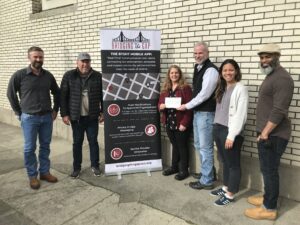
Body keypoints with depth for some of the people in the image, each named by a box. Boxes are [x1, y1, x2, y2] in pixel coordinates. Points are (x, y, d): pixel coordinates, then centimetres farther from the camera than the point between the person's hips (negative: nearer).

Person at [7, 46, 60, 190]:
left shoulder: (48, 76, 4)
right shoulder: (19, 75, -6)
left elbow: (56, 93, 15)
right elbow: (11, 93, 2)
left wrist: (55, 110, 10)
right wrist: (18, 112, 0)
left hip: (47, 117, 4)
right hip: (29, 118, -3)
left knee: (45, 146, 11)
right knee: (29, 148, 4)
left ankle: (44, 172, 25)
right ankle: (32, 176, 19)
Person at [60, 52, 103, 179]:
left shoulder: (98, 76, 1)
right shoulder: (69, 76, -2)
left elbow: (103, 96, 5)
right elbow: (63, 96, -1)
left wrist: (102, 112, 2)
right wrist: (64, 114, -5)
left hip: (92, 116, 0)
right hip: (76, 117, 0)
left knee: (93, 141, 10)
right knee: (77, 142, 10)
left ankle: (95, 165, 26)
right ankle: (76, 167, 25)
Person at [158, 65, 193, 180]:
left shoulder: (185, 88, -8)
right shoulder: (165, 89, 11)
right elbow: (160, 103, 15)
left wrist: (184, 123, -19)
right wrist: (161, 106, -10)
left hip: (181, 124, -5)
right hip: (169, 123, 6)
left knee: (182, 146, 6)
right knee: (174, 145, 18)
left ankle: (184, 170, 20)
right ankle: (174, 167, 33)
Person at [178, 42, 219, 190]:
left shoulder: (211, 70, -15)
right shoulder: (198, 68, 14)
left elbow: (204, 94, -21)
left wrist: (187, 106, -12)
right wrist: (191, 107, 8)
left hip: (206, 113, -10)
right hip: (197, 112, 10)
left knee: (205, 147, 0)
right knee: (198, 145, 19)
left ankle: (206, 181, 14)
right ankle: (208, 172, 35)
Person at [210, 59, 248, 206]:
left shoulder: (241, 89, -11)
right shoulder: (222, 88, 14)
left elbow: (241, 115, -16)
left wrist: (231, 135, -19)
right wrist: (216, 128, 8)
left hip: (230, 132, -7)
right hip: (218, 129, 7)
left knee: (233, 163, 6)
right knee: (225, 161, 18)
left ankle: (230, 194, 17)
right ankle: (225, 187, 32)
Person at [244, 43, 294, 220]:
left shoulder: (282, 78, -17)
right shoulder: (271, 76, 16)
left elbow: (279, 110, -23)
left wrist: (265, 133, -20)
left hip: (273, 135, -10)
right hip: (267, 132, 10)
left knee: (270, 170, -1)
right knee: (267, 169, 19)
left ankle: (269, 209, 13)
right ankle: (268, 198, 34)